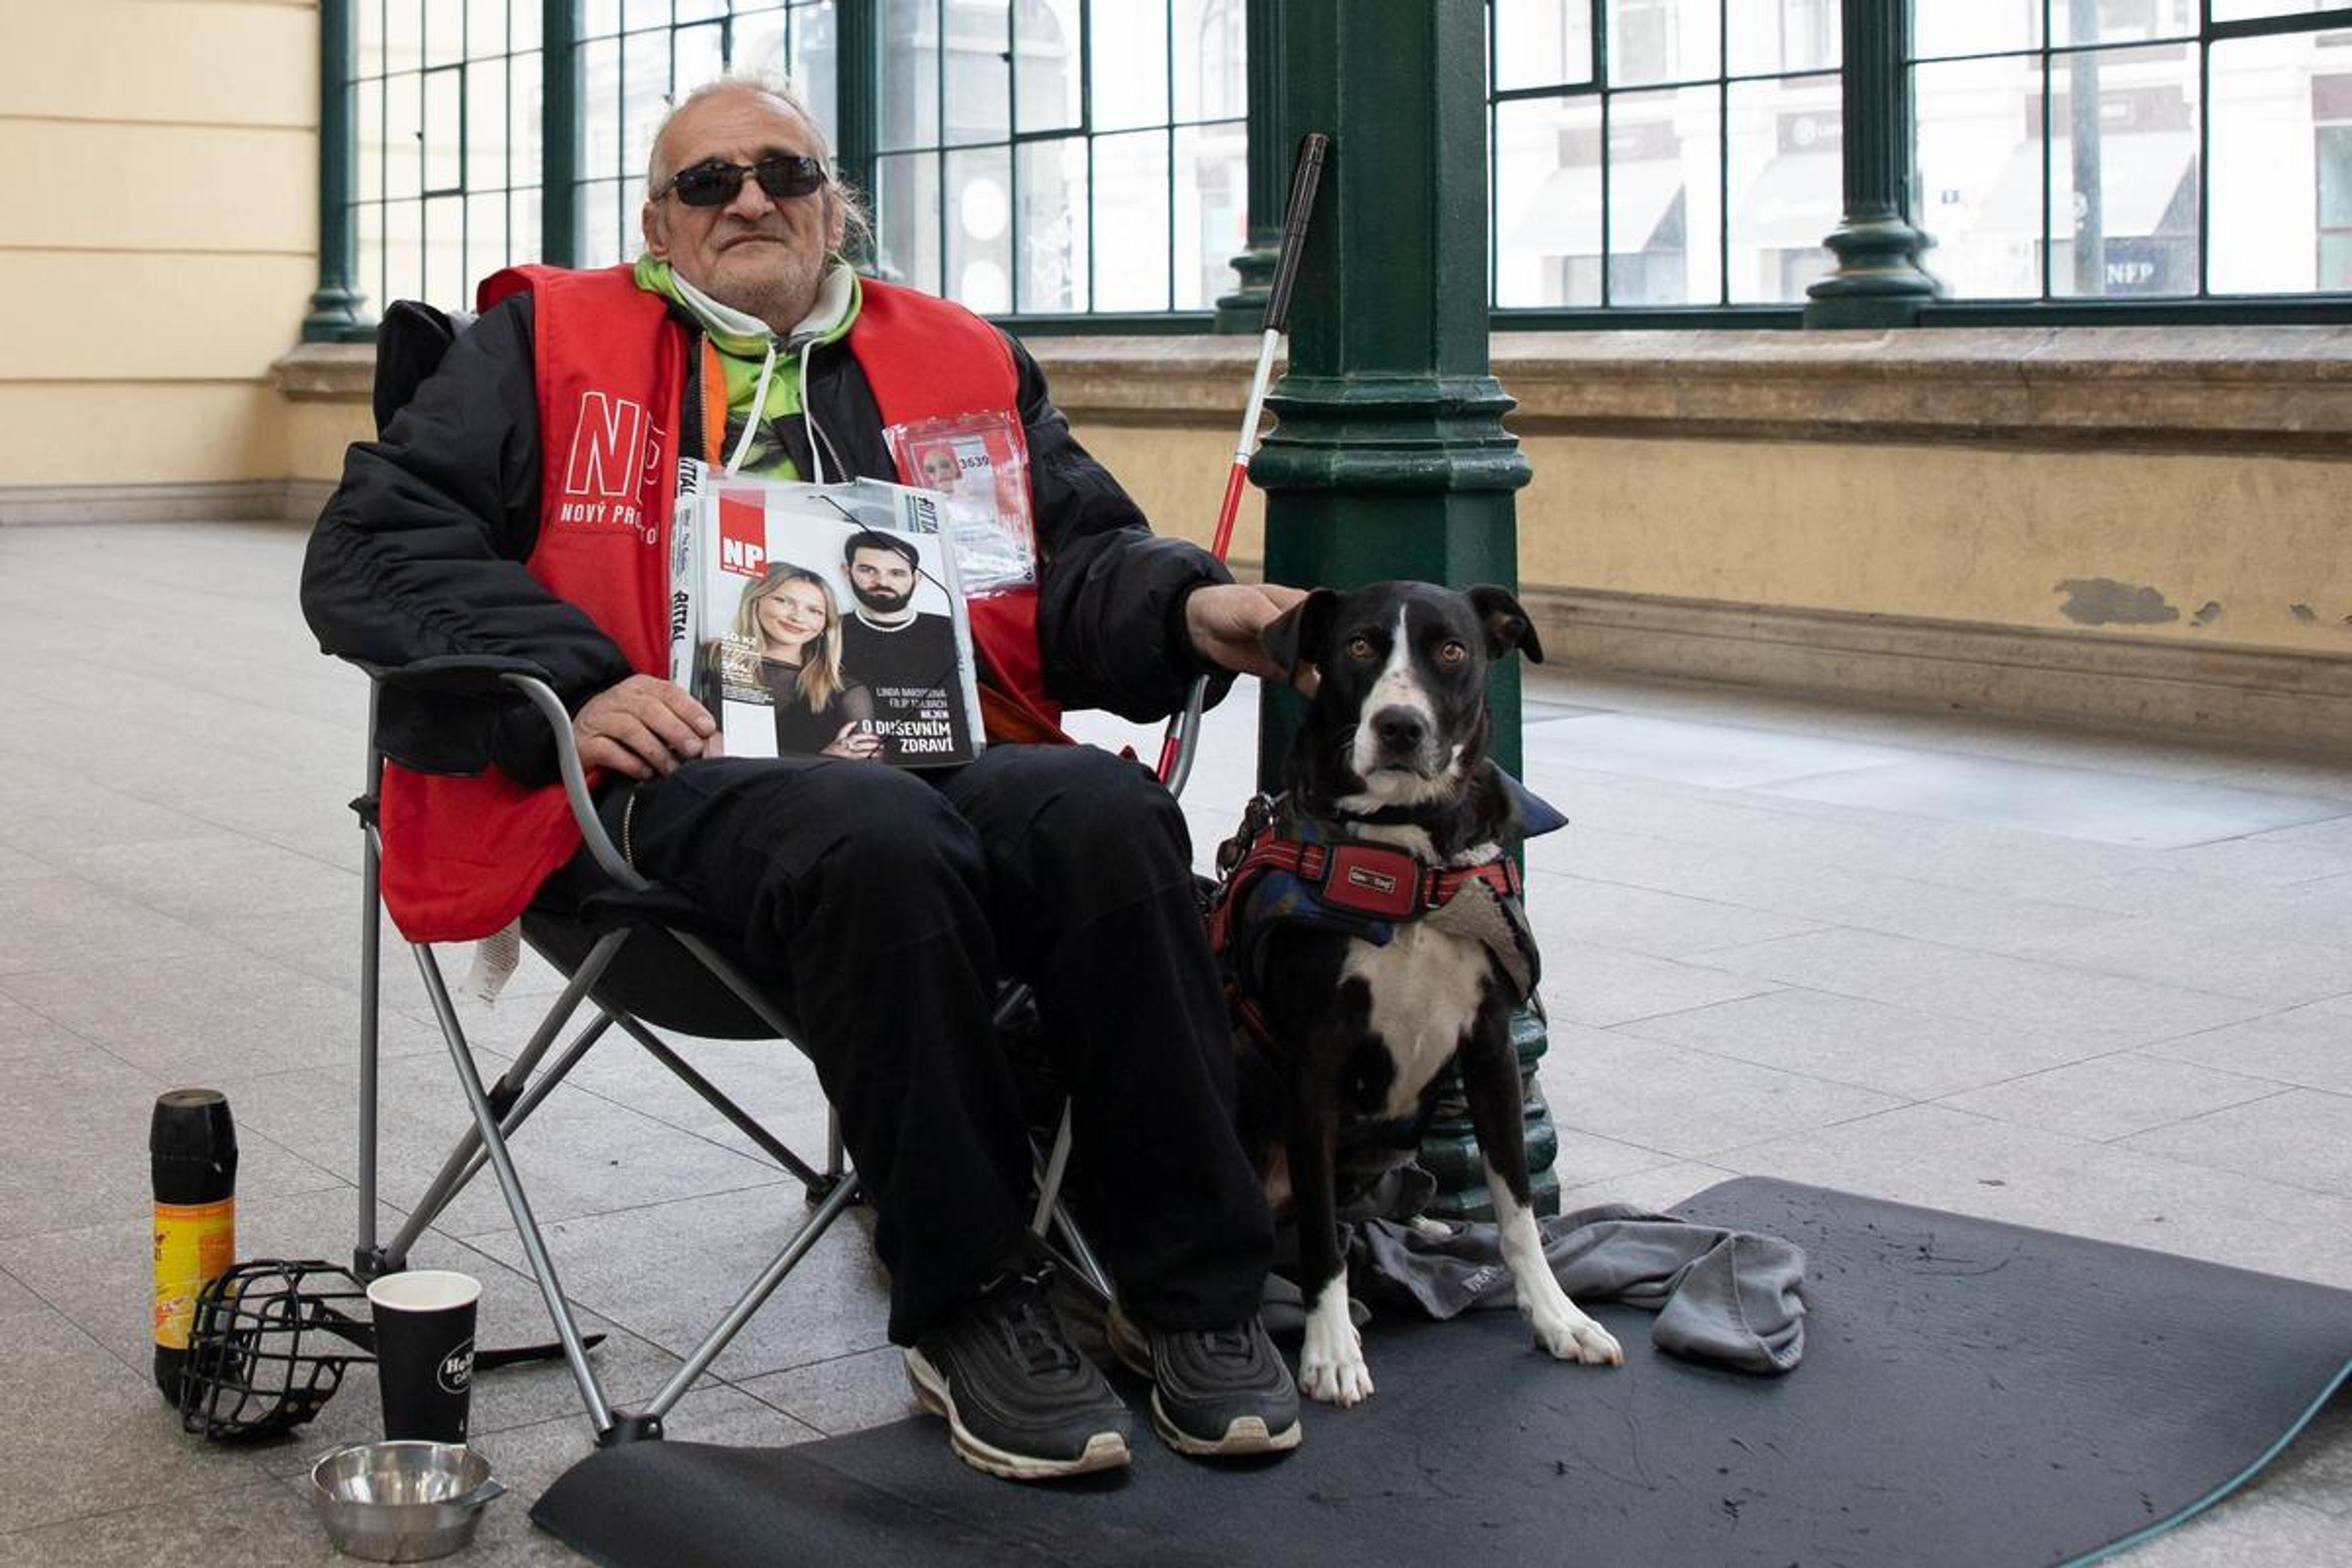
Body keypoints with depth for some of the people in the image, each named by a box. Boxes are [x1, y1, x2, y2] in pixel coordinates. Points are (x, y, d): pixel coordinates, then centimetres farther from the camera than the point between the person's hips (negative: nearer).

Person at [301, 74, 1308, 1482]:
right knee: (878, 841, -37)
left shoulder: (960, 361, 25)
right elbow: (373, 548, 7)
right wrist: (574, 681, -9)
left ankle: (1194, 1294, -18)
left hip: (944, 759, 3)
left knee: (1107, 815, -31)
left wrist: (1190, 607, -4)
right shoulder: (550, 346, 17)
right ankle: (967, 1308, -21)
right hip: (688, 775, -3)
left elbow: (1084, 560, 21)